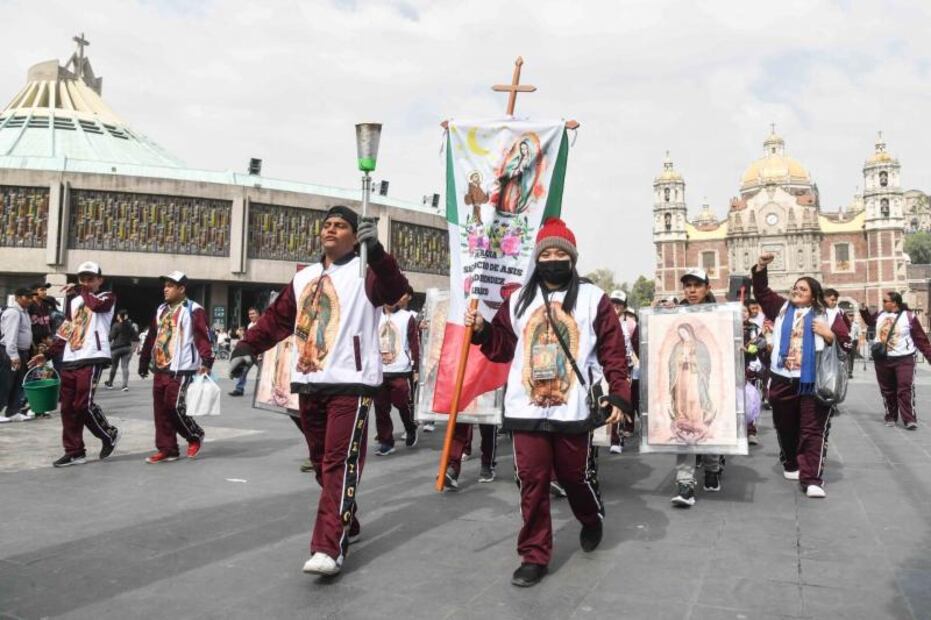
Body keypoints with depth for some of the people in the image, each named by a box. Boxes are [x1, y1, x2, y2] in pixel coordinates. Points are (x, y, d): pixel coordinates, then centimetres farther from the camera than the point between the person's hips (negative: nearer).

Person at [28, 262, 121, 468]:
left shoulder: (107, 297, 3)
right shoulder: (74, 301, 21)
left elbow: (96, 304, -22)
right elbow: (65, 333, 23)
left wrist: (80, 290, -5)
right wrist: (47, 354, 15)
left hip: (92, 359, -7)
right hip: (69, 361, 7)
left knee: (83, 404, -11)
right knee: (67, 408, 5)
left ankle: (109, 435, 12)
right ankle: (74, 452, 14)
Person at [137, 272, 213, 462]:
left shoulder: (193, 311, -8)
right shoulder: (161, 310, 16)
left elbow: (203, 338, -16)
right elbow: (151, 338, 21)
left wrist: (206, 363, -26)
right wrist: (144, 362, 23)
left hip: (181, 370, -8)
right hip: (160, 369, 8)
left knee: (174, 406, -12)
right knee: (160, 410, 7)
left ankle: (195, 436, 12)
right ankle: (167, 450, 15)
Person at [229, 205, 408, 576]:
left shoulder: (365, 272, -3)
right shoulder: (304, 278, 18)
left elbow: (395, 290, -23)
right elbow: (276, 318, 19)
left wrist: (375, 251, -38)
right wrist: (247, 347, 7)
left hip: (350, 384, -7)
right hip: (309, 384, 7)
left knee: (341, 464, -10)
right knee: (322, 463, 15)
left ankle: (329, 549, -11)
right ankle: (346, 524, 34)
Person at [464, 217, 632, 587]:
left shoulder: (592, 298, 1)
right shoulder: (518, 300, 9)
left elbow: (613, 351, -2)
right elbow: (503, 346, 14)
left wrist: (619, 395, -10)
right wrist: (481, 330, -4)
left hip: (572, 411, -2)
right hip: (525, 410, 2)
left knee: (575, 476, 12)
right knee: (532, 482, 3)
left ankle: (592, 520, 45)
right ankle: (534, 556, 15)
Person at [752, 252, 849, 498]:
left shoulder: (827, 315, 5)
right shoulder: (781, 307, 13)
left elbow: (845, 342, 3)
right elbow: (761, 291, 8)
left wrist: (828, 334, -15)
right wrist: (761, 267, -5)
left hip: (813, 382, -3)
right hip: (782, 380, 3)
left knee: (812, 430, -4)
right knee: (785, 427, 15)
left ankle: (812, 479, -6)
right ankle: (791, 464, 35)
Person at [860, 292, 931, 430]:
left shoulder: (908, 316, -9)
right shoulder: (880, 315, 5)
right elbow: (870, 321, 29)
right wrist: (864, 310, 13)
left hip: (903, 359, -5)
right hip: (882, 359, 5)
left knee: (905, 390, -10)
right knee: (887, 390, 11)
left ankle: (910, 419, -5)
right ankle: (891, 416, 23)